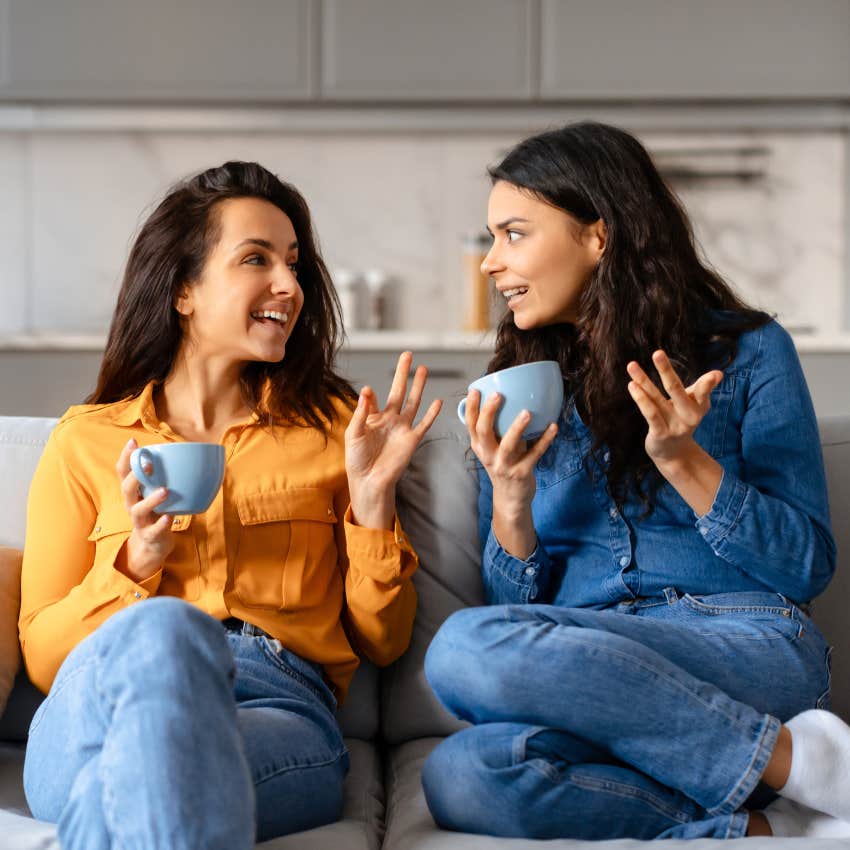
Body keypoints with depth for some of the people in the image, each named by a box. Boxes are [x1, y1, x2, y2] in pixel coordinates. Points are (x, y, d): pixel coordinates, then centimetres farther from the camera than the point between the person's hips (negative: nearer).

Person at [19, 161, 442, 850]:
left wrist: (373, 497, 3)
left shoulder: (332, 424, 20)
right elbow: (42, 657, 14)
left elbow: (382, 641, 18)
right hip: (101, 711, 2)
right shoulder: (86, 440, 17)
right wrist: (136, 561, -4)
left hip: (281, 712, -1)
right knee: (164, 630, -37)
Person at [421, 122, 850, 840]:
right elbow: (515, 603, 12)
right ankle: (744, 828, -20)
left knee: (465, 647, -30)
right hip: (585, 669, 4)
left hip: (751, 650, -3)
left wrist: (682, 460, -12)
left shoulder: (748, 352, 5)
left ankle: (792, 757, -19)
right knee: (459, 776, -31)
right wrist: (511, 500, -7)